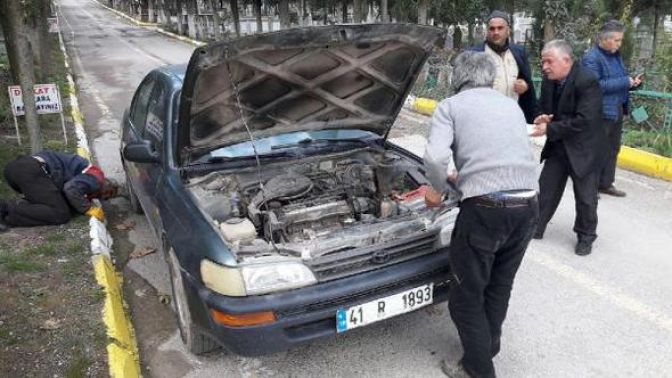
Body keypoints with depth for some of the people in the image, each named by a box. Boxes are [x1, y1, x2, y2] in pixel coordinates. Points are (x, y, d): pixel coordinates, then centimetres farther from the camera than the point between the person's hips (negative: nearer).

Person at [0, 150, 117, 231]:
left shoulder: (88, 171, 26)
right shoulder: (96, 179, -2)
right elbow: (71, 189, -19)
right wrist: (88, 209, -7)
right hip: (32, 172, -9)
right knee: (61, 214, -7)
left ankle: (27, 205, 0)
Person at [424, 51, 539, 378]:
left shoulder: (450, 106, 4)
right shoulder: (512, 106, 21)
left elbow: (435, 157, -13)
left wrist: (439, 189, 7)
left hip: (484, 208, -6)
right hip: (527, 206, 6)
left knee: (467, 295, 12)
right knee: (500, 286, 24)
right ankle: (488, 348, 42)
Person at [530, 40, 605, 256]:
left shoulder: (587, 81, -23)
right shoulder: (549, 79, -2)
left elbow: (584, 120, -28)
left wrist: (549, 129, -28)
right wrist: (543, 117, -12)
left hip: (583, 148, -6)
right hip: (558, 146, 6)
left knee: (585, 197, 6)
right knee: (546, 188, 11)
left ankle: (586, 236, 25)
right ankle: (535, 227, 25)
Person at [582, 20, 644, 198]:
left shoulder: (616, 55, 14)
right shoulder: (591, 58, -15)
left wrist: (632, 81, 2)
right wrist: (625, 82, -21)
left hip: (617, 109, 9)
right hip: (600, 112, -9)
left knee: (613, 149, 15)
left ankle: (606, 183, 26)